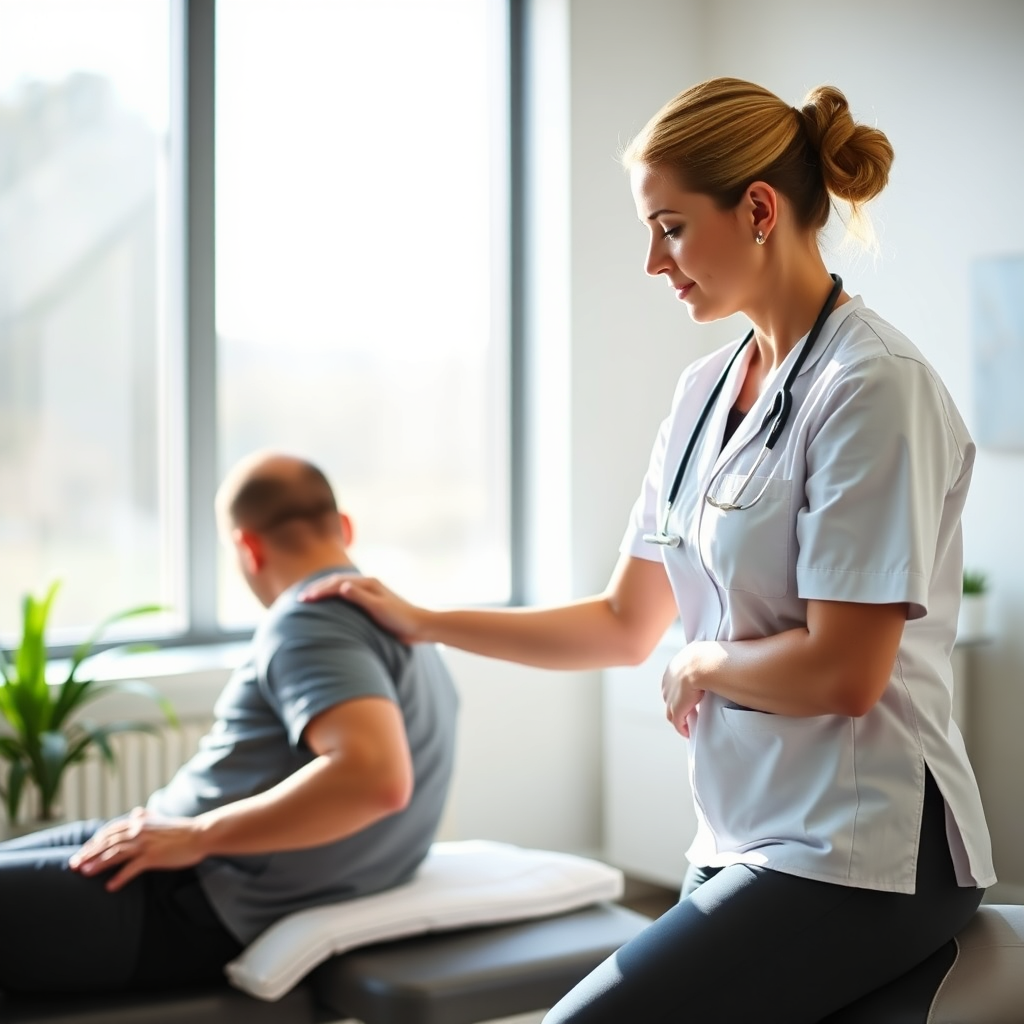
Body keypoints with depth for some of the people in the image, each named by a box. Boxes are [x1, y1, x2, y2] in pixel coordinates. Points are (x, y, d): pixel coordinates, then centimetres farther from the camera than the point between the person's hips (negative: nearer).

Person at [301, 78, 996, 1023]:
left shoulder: (873, 385, -14)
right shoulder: (705, 388, 12)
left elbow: (841, 672, -18)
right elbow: (625, 627, 17)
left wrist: (700, 664, -1)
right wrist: (421, 621, 14)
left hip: (859, 856, -8)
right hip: (744, 840, 8)